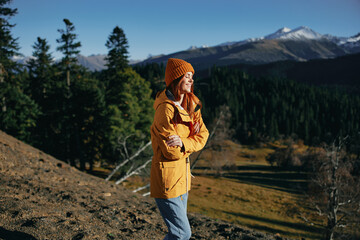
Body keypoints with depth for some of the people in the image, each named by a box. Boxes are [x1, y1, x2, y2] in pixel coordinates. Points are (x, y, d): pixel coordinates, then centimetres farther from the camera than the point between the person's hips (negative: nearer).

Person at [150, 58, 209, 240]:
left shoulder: (191, 104, 6)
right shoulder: (166, 109, -21)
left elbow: (202, 136, 0)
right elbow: (172, 152, -21)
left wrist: (183, 142, -18)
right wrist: (191, 141, -7)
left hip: (182, 175, 9)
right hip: (167, 176, -8)